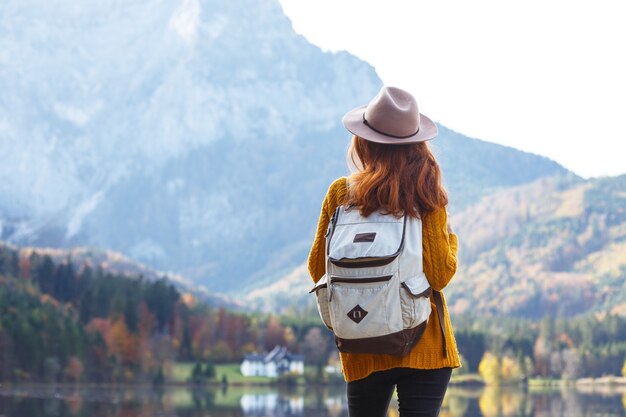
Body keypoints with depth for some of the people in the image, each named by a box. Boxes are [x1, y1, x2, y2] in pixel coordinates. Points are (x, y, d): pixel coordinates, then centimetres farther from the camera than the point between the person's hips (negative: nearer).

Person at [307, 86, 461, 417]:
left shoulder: (341, 193, -3)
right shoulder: (427, 197, -7)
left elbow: (318, 270, 3)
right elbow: (440, 275, -10)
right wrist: (450, 239, 8)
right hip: (424, 346, -2)